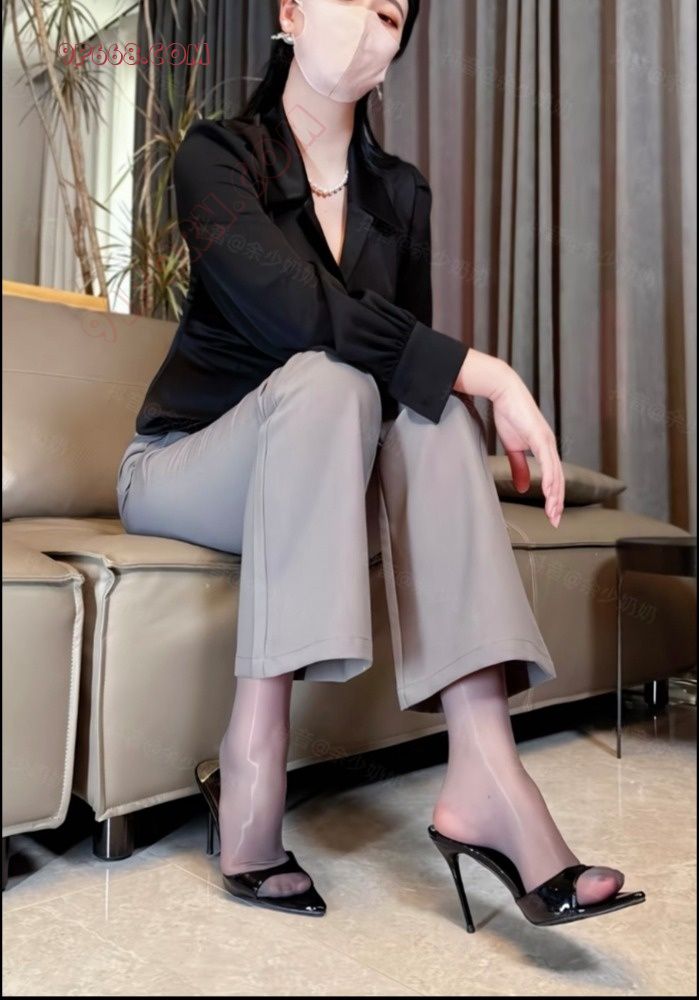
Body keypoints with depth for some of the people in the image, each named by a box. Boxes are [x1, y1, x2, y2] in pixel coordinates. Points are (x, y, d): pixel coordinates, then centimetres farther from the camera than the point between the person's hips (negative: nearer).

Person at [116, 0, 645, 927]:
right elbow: (297, 311, -26)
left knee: (431, 402, -25)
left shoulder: (401, 192, 9)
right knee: (328, 376, -32)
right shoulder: (217, 153, -8)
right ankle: (253, 762, -33)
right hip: (184, 465, -4)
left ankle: (485, 771, -36)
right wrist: (482, 372, -29)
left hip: (308, 466, 4)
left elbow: (413, 344, 4)